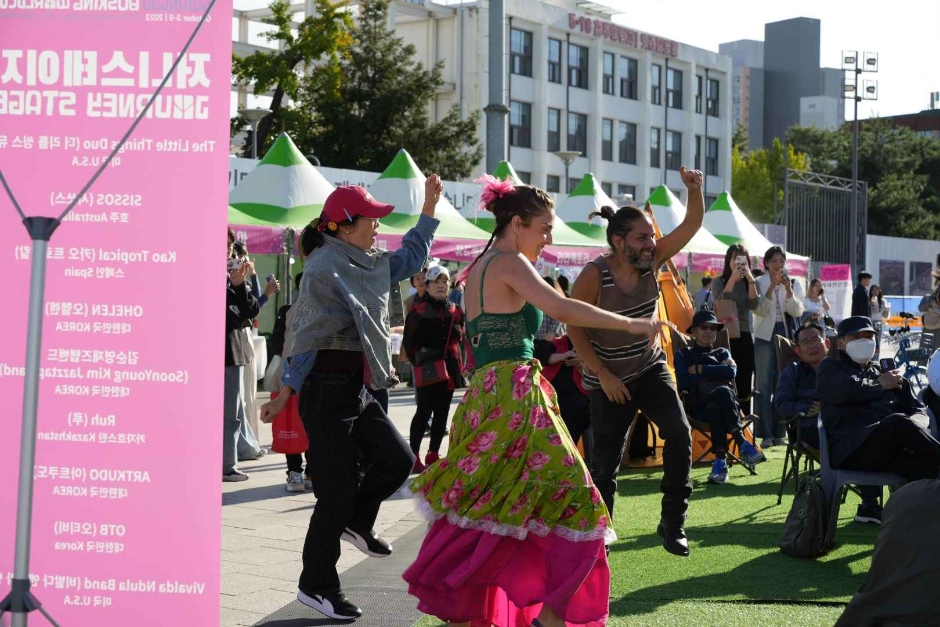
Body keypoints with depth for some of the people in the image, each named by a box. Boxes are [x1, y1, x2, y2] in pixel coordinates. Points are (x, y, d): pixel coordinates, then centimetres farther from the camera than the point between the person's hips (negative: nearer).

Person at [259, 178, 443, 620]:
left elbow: (410, 257, 30)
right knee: (338, 488, -3)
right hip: (328, 388, -9)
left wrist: (429, 208, 27)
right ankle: (316, 586, 10)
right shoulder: (325, 268, -15)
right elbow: (308, 337, -17)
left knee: (397, 459, 2)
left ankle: (355, 523, 27)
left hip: (357, 389, 9)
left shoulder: (367, 264, 11)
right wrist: (285, 394, -16)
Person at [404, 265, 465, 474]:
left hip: (450, 368, 5)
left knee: (442, 413, 8)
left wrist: (459, 365, 6)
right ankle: (414, 456, -2)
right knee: (424, 411, -7)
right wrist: (416, 362, -6)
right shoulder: (418, 311, -4)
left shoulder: (455, 311, 11)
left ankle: (433, 454, 16)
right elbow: (408, 341, -3)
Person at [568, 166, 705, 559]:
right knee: (606, 460, 2)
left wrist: (694, 189, -30)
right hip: (609, 379, -3)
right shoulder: (593, 276, -20)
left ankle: (672, 523, -8)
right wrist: (603, 375, -17)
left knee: (679, 432, -18)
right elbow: (575, 329, -15)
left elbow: (692, 224, -11)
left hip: (650, 368, 3)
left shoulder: (652, 259, -8)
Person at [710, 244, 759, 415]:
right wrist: (733, 278, -17)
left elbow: (753, 306, -5)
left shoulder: (751, 282, 10)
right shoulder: (719, 282, 2)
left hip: (745, 336, 3)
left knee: (744, 384, 3)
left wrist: (750, 280, -12)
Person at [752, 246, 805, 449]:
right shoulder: (759, 284, 1)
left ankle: (779, 433, 10)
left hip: (786, 334, 3)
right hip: (766, 335, -2)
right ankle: (766, 434, -6)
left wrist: (788, 290, -17)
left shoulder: (794, 284, 8)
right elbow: (759, 310, -11)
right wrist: (772, 287, -20)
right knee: (764, 385, -6)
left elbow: (797, 312, -3)